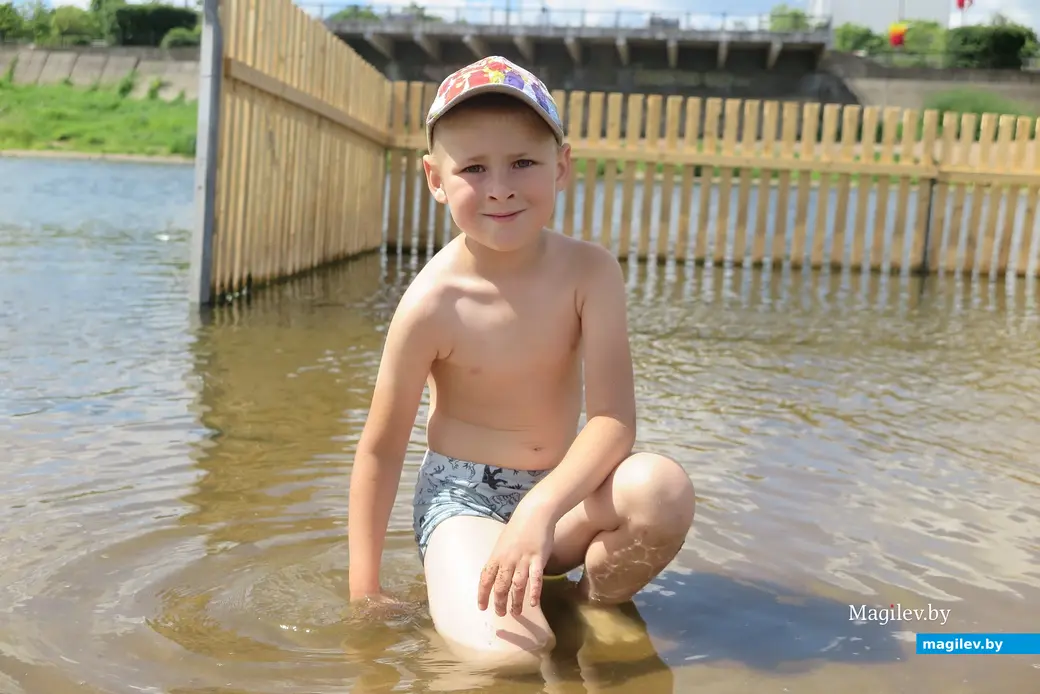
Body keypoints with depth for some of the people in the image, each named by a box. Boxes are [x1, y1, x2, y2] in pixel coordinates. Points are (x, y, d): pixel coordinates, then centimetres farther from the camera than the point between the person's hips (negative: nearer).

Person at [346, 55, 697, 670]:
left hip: (560, 490, 3)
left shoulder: (590, 272, -12)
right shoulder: (433, 302, -17)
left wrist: (542, 507, -37)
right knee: (508, 653, -28)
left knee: (663, 486, -28)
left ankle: (598, 606, 1)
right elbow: (381, 449, -8)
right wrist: (364, 591, -4)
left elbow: (614, 419, -20)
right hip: (463, 498, -3)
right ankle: (453, 597, 7)